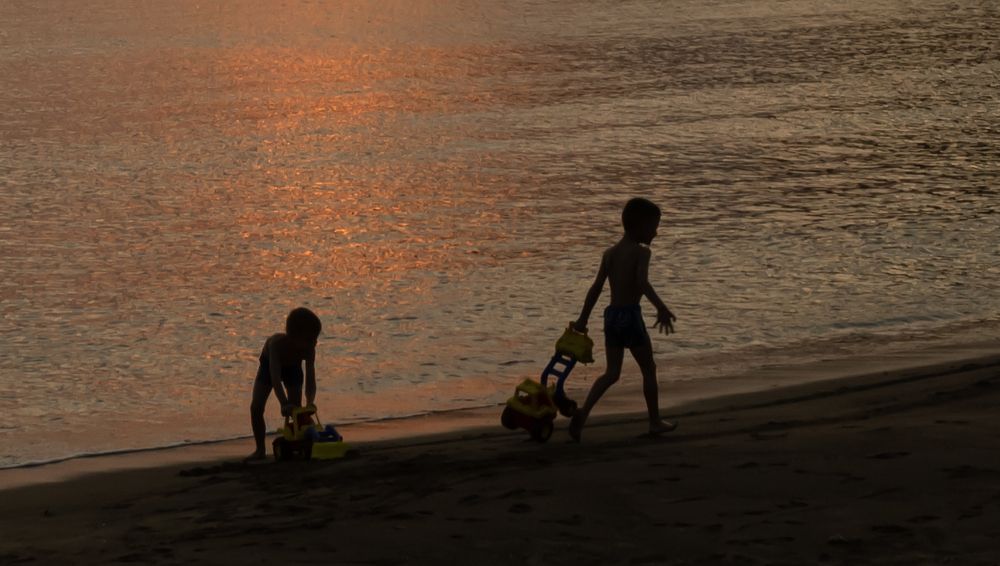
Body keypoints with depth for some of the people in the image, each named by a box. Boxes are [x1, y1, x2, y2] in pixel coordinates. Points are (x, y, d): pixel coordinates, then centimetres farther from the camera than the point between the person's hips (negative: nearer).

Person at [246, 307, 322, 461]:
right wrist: (284, 404, -65)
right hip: (269, 365, -2)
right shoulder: (277, 343, -45)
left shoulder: (309, 349, -35)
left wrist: (309, 404, -56)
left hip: (292, 367, 2)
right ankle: (260, 450, 0)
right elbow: (275, 378, -54)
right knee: (256, 407, -13)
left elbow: (311, 381, -38)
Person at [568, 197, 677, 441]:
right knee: (648, 369, 12)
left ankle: (583, 412, -10)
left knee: (612, 373, 11)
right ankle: (655, 421, 21)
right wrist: (661, 308, -34)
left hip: (611, 315, 6)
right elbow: (642, 282, -27)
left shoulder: (609, 253, 9)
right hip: (631, 315, -6)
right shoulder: (641, 252, -10)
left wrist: (583, 319, 13)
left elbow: (596, 288, 8)